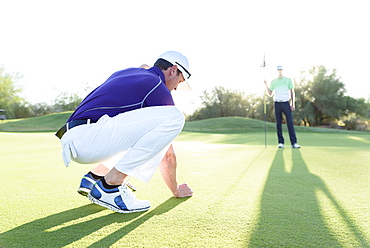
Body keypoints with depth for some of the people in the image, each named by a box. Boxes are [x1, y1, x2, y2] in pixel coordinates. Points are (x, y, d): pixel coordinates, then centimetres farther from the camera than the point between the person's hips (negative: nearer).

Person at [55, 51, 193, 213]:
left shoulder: (125, 73, 24)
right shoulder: (159, 89, -1)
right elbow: (167, 155, 3)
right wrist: (176, 190, 19)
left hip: (72, 141, 10)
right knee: (173, 117, -15)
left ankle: (93, 178, 18)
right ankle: (108, 186, -12)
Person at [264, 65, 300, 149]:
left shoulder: (288, 80, 8)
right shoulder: (273, 81, 12)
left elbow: (292, 92, 6)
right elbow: (270, 94, 12)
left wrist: (293, 104, -2)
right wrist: (266, 85, -1)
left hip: (286, 103, -1)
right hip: (277, 104, 1)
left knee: (290, 123, -8)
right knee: (278, 124, 1)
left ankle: (294, 143, -7)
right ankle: (281, 143, 6)